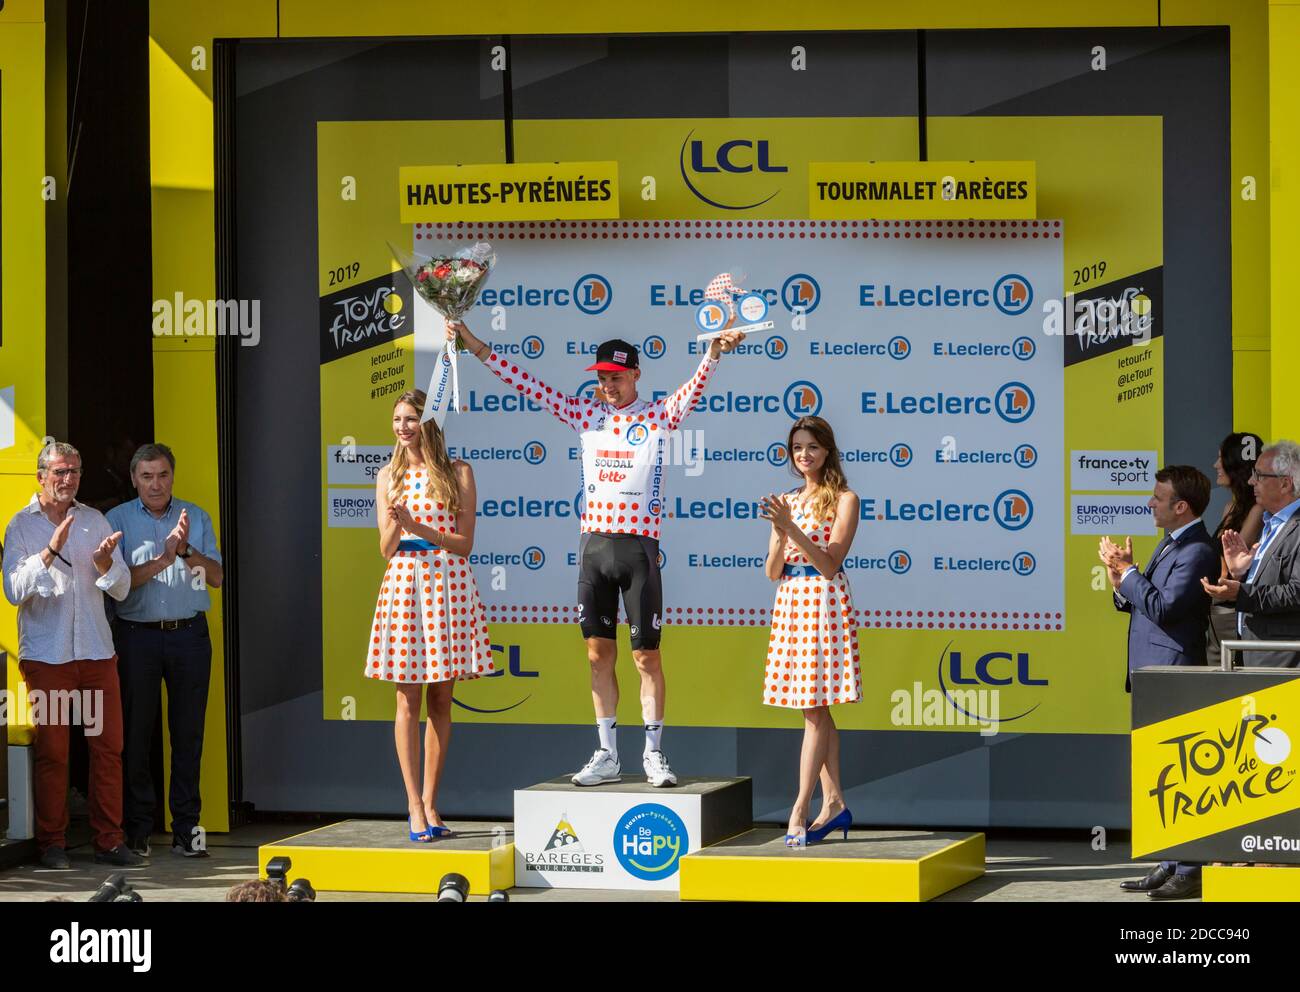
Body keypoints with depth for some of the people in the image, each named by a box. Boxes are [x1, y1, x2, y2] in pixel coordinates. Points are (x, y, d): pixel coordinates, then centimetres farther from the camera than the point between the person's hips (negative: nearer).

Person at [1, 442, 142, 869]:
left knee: (108, 746, 0)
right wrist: (50, 552, -20)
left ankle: (109, 841, 6)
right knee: (52, 751, -3)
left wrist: (105, 564, -11)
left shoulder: (95, 521, 12)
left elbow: (122, 588, 10)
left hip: (97, 652, 3)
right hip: (45, 654, -3)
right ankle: (52, 844, 4)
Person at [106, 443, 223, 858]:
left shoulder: (195, 517, 11)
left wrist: (186, 550, -12)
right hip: (137, 635, -2)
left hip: (189, 634, 2)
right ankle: (137, 831, 5)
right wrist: (163, 558, -15)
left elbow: (216, 576, 4)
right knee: (136, 733, 0)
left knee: (188, 732, 2)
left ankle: (186, 828, 6)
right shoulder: (118, 520, 4)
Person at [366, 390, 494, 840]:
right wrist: (396, 523, -15)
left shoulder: (458, 473, 3)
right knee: (409, 701, -2)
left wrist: (416, 527, -15)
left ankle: (430, 803, 9)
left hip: (449, 585, -1)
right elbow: (387, 549, 7)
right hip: (404, 584, 1)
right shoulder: (389, 477, 10)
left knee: (440, 701, 3)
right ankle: (415, 807, -2)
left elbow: (465, 543, -1)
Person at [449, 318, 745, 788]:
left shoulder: (657, 417, -2)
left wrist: (714, 351, -38)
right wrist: (475, 347, 5)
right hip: (594, 543, 4)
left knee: (647, 654, 0)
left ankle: (654, 755, 6)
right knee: (599, 652, 6)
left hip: (638, 546, -4)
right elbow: (529, 385, 9)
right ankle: (607, 757, 11)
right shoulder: (587, 414, 9)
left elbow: (693, 388, -18)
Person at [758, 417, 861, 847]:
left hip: (825, 604, -6)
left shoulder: (843, 500, -4)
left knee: (815, 709, -7)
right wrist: (780, 533, -11)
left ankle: (799, 812, -10)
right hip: (790, 602, 6)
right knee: (817, 710, 8)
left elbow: (830, 564, -12)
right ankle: (833, 803, 12)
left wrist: (791, 528, -21)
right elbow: (773, 572, 8)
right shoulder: (786, 502, 13)